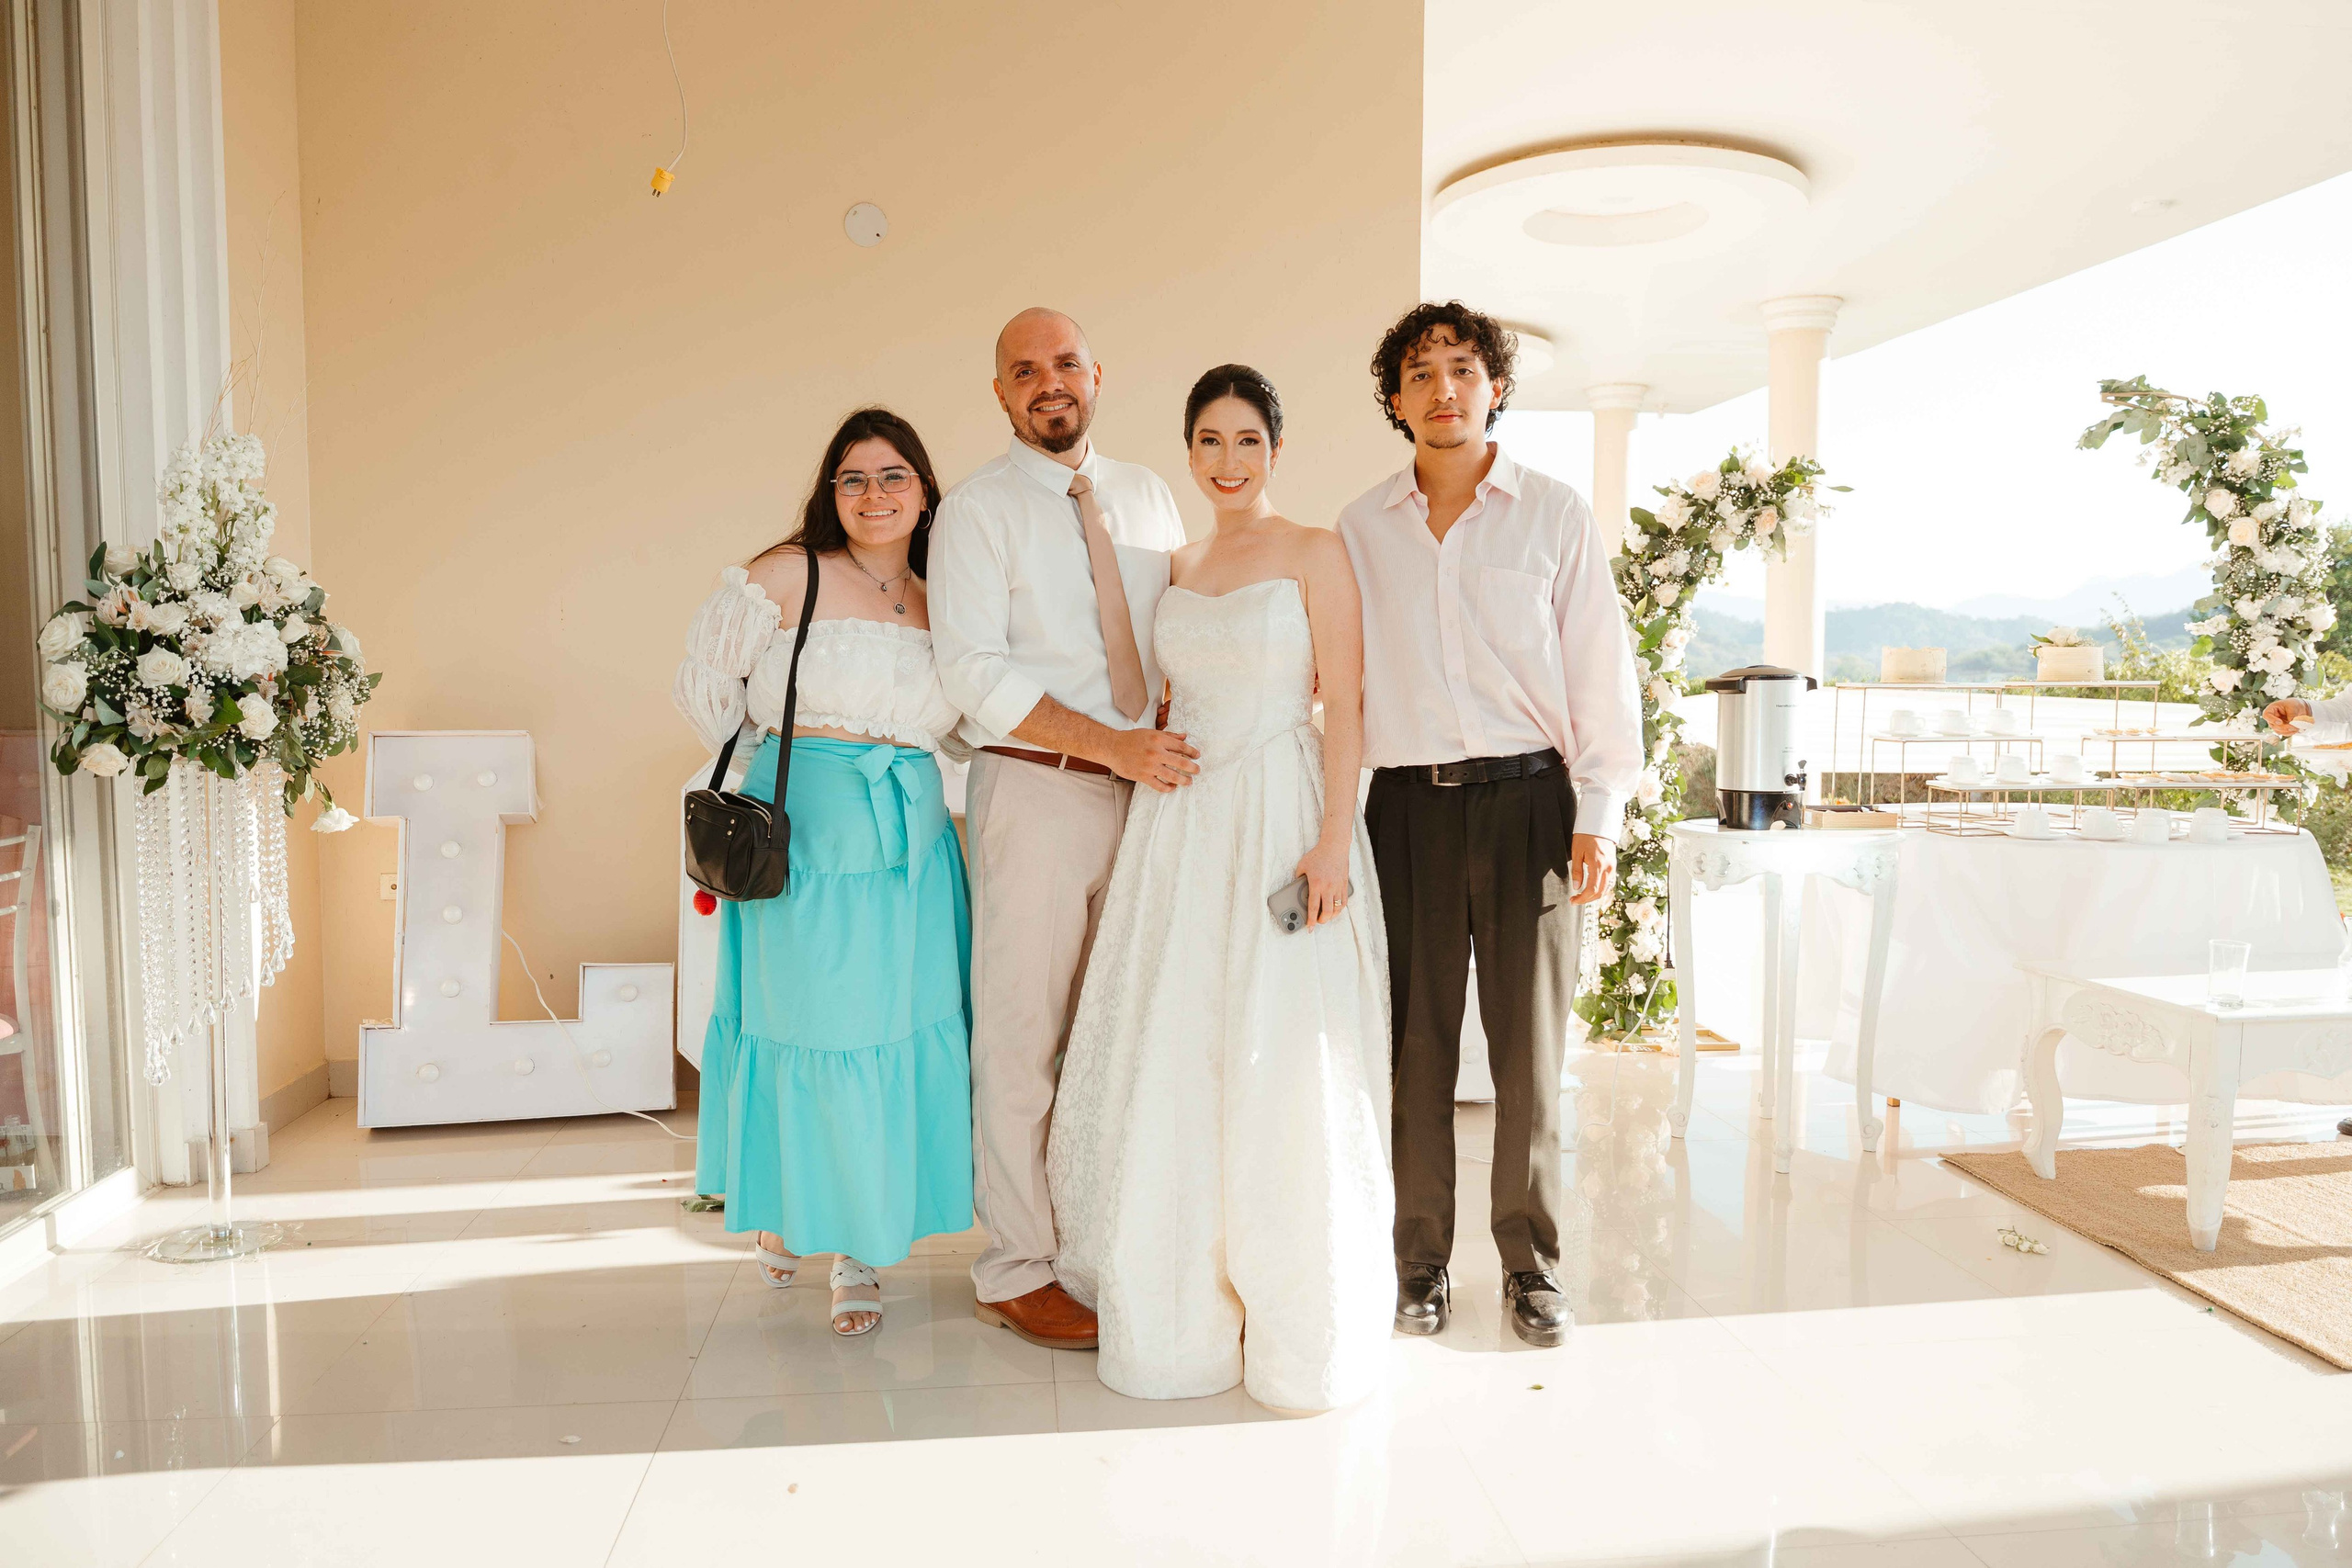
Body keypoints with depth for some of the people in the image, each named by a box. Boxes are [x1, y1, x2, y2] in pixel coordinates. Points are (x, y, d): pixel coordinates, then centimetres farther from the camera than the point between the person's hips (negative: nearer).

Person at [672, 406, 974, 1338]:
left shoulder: (939, 604, 13)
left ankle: (861, 1248, 19)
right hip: (805, 832, -4)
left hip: (911, 842, 5)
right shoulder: (787, 576, -2)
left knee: (902, 1033, 4)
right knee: (808, 1024, 1)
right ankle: (781, 1213, 27)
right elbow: (705, 686, 5)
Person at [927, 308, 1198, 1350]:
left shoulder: (1149, 497, 14)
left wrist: (1180, 741, -1)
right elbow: (973, 674, -12)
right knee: (1025, 1038, -1)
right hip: (1035, 793, -5)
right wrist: (1111, 746, -20)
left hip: (1147, 787, 5)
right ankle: (1015, 1271, 13)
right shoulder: (977, 512, -2)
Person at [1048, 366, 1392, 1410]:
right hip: (1181, 826, 5)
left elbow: (1345, 707, -7)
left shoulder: (1315, 554, 0)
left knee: (1282, 1073, -2)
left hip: (1283, 822, -5)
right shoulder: (1179, 566, 15)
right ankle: (1185, 1314, 23)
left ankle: (1296, 1326, 15)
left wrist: (1333, 840, -15)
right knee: (1170, 1070, 6)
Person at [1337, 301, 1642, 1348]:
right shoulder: (1361, 528, 10)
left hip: (1528, 799, -1)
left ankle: (1531, 1263, 20)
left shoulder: (1554, 515, 6)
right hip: (1407, 805, 1)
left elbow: (1601, 670, 5)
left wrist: (1598, 818, -2)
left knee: (1531, 1046, 4)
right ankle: (1421, 1261, 20)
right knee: (1416, 1044, 5)